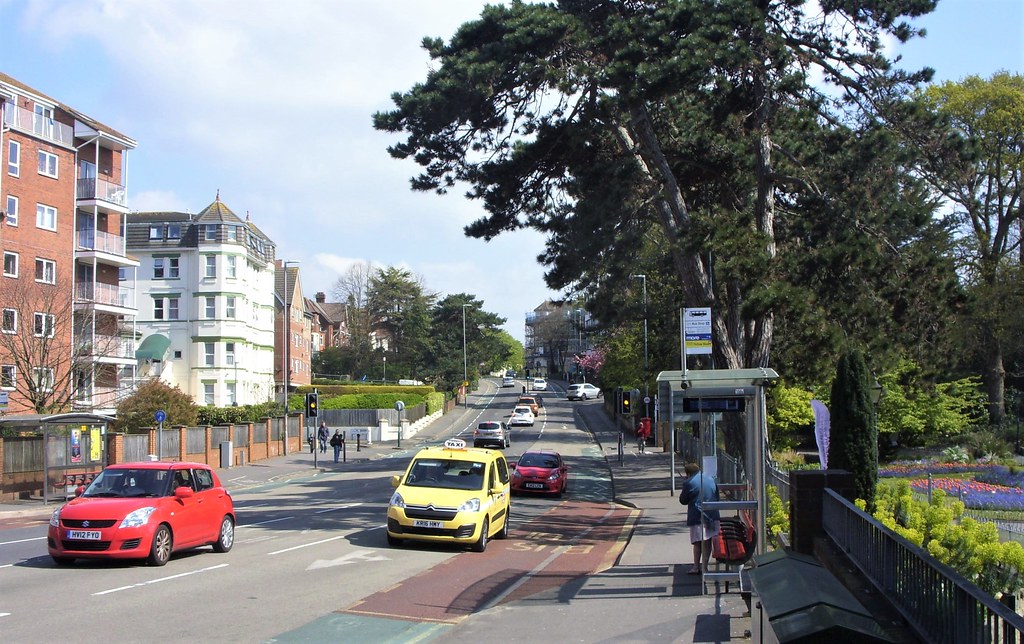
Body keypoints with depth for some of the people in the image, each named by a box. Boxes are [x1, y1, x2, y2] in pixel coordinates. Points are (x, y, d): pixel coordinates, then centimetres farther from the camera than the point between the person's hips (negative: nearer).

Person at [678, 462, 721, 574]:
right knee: (707, 542, 10)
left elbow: (683, 500, -2)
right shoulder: (711, 480, 9)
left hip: (697, 517, -5)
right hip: (712, 516, 5)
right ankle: (704, 566, 13)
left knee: (698, 542, 2)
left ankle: (696, 567, 2)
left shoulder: (689, 483, -10)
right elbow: (717, 497, 17)